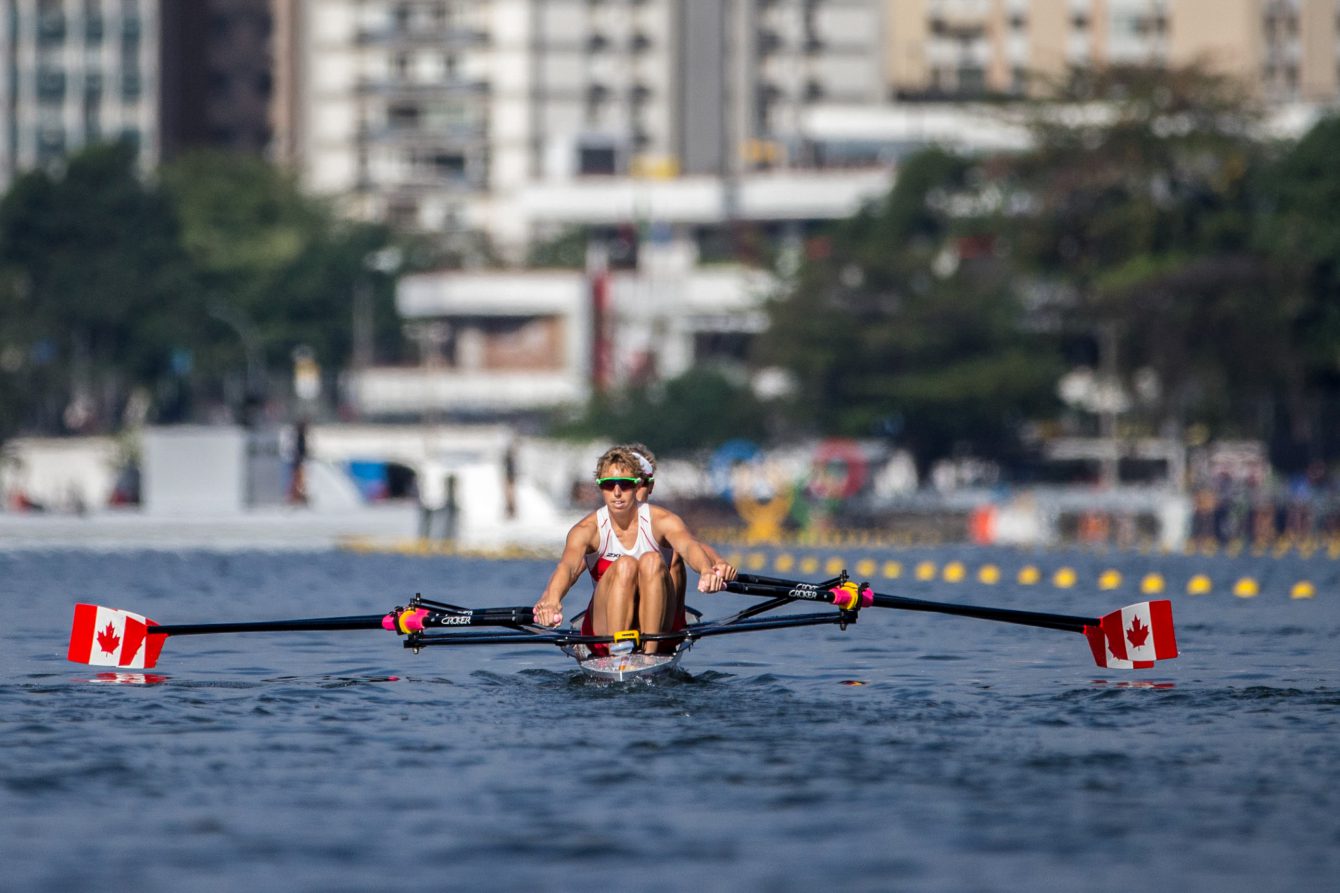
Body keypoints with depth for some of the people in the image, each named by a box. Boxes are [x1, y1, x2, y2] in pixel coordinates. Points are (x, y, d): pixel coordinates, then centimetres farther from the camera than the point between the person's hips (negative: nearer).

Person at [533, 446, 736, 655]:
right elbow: (567, 566, -27)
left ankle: (649, 653, -31)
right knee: (624, 565, -26)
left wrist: (707, 570, -53)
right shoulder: (588, 529, -7)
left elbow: (689, 545, -29)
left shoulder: (661, 521, -7)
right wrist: (552, 600, -51)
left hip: (660, 628, 0)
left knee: (651, 560, -25)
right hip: (604, 633, 0)